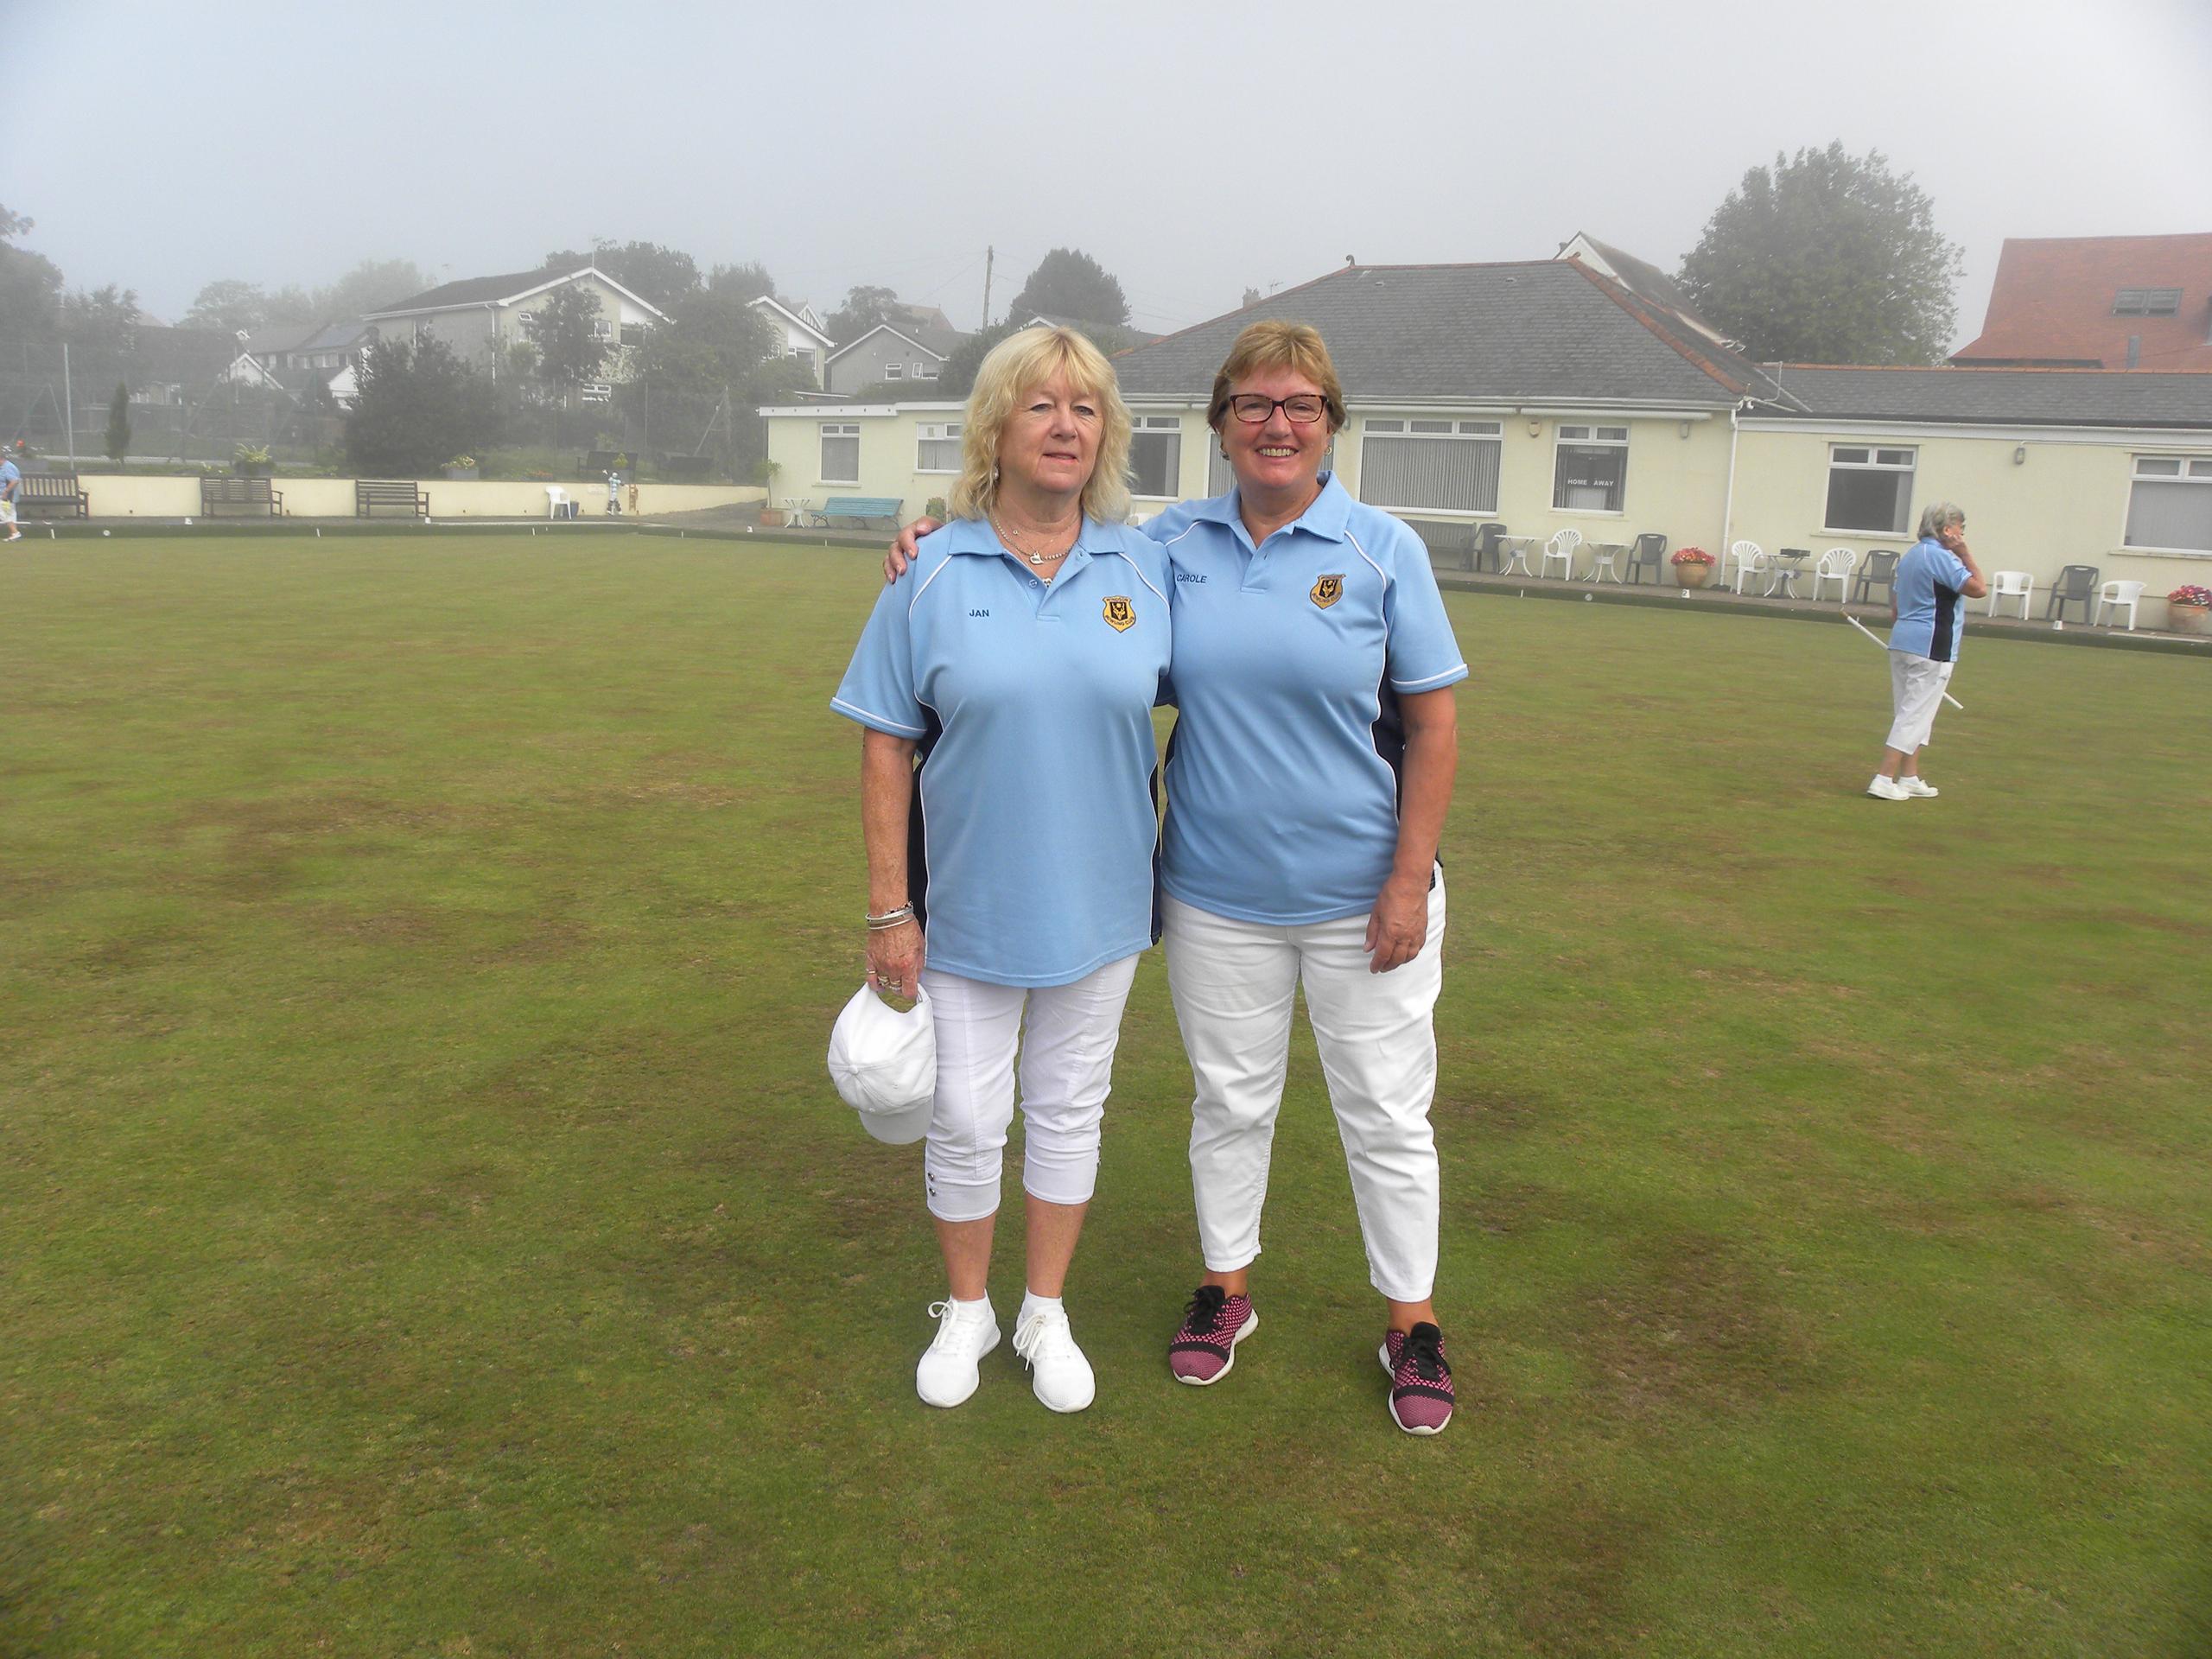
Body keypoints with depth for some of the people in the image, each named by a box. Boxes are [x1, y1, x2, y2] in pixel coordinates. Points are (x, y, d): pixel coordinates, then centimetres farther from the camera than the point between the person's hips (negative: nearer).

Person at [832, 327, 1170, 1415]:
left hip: (1098, 902, 2)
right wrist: (889, 911, -9)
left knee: (1069, 1110, 15)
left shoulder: (1143, 567, -2)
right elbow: (885, 750, -6)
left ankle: (1046, 1315, 35)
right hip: (967, 904, -2)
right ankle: (965, 1312, 35)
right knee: (966, 1119, 10)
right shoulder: (935, 574, -8)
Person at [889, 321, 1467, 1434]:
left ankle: (1412, 1322, 29)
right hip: (1217, 896, 2)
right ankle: (1225, 1287, 38)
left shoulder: (1382, 550, -7)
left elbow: (1434, 725, -6)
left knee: (1387, 1115, 10)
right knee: (1229, 1100, 17)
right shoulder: (1173, 543, 0)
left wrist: (1410, 882, -11)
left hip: (1360, 899, -2)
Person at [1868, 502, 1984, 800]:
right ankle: (1884, 779, -10)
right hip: (1931, 647, -9)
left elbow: (1895, 607, 19)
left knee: (1910, 713, 15)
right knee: (1915, 715, -7)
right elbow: (1979, 588, -14)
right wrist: (1965, 554, -6)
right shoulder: (1941, 557, -13)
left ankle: (1910, 778, 19)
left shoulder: (1911, 555, 16)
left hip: (1902, 642, 9)